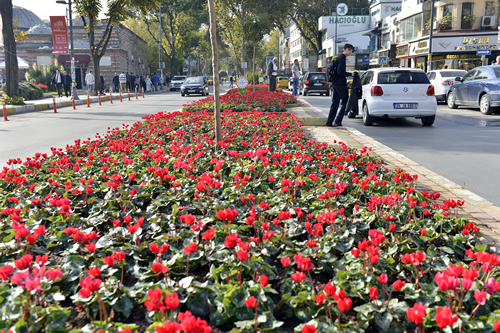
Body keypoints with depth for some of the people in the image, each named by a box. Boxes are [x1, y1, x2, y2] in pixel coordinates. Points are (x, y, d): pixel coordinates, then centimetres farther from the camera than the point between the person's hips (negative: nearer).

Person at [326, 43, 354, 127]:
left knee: (334, 104, 10)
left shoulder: (338, 58, 19)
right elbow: (340, 72, -21)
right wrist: (350, 74, -9)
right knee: (345, 102, -2)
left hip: (335, 84, 10)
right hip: (340, 84, -10)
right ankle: (337, 121, -4)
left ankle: (329, 123, 8)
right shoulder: (342, 58, -11)